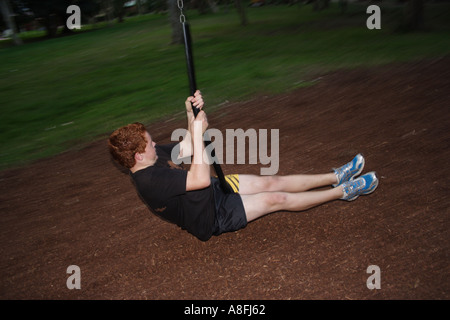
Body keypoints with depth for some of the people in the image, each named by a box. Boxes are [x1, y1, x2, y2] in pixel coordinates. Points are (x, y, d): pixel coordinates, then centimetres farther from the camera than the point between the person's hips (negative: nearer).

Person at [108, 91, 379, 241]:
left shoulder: (152, 156, -4)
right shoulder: (151, 180, -33)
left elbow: (187, 148, 4)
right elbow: (202, 178, -38)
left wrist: (191, 114, -14)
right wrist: (197, 130, -35)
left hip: (215, 190, 8)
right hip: (213, 215, -8)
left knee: (272, 182, 4)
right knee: (277, 199, -9)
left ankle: (335, 177, 15)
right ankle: (345, 192, 5)